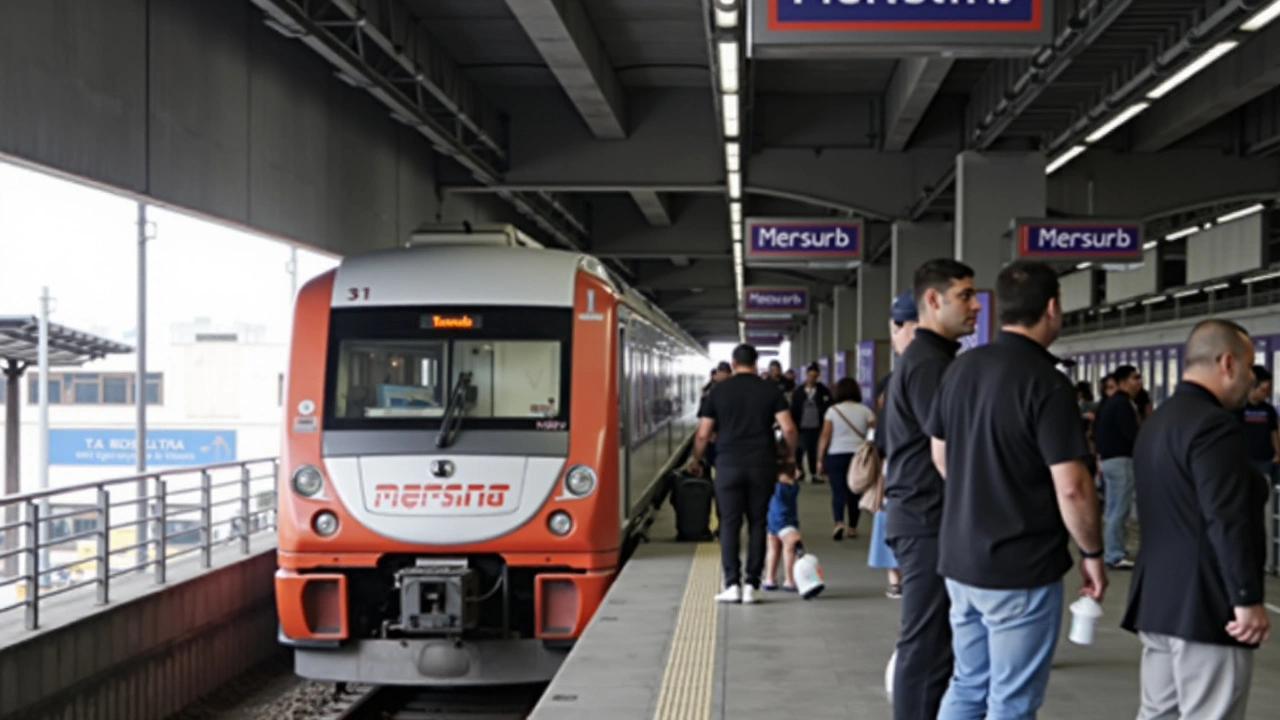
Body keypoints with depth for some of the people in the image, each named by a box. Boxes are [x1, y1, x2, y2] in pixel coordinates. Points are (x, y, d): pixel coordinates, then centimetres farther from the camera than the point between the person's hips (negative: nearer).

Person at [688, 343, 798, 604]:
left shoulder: (718, 391, 3)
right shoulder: (770, 390, 4)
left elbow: (703, 434, 2)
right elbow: (788, 429, -5)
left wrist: (695, 459, 18)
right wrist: (790, 454, 13)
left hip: (728, 465, -1)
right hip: (762, 465, 1)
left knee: (729, 524, 3)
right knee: (757, 524, 7)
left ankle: (732, 584, -2)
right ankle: (751, 585, 6)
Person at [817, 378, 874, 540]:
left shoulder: (833, 410, 0)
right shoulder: (864, 410, 4)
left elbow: (825, 437, -3)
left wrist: (820, 459, 2)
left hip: (836, 456, -1)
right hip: (859, 456, 2)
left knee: (838, 491, -1)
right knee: (855, 492, 13)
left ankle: (839, 522, -21)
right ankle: (852, 527, 20)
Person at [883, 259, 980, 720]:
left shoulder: (922, 358, 17)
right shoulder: (931, 363, -15)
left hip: (920, 516, 10)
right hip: (930, 520, -10)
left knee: (928, 642, 16)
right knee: (928, 645, -4)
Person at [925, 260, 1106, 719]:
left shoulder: (961, 368, 4)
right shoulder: (1047, 384, -18)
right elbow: (1071, 487, -22)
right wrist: (1092, 553, -7)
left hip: (960, 557, 7)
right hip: (1021, 567, -7)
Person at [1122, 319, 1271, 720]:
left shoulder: (1157, 420, 17)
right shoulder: (1214, 424, -15)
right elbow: (1227, 521, -22)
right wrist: (1248, 598, -20)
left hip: (1157, 599, 10)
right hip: (1204, 606, -10)